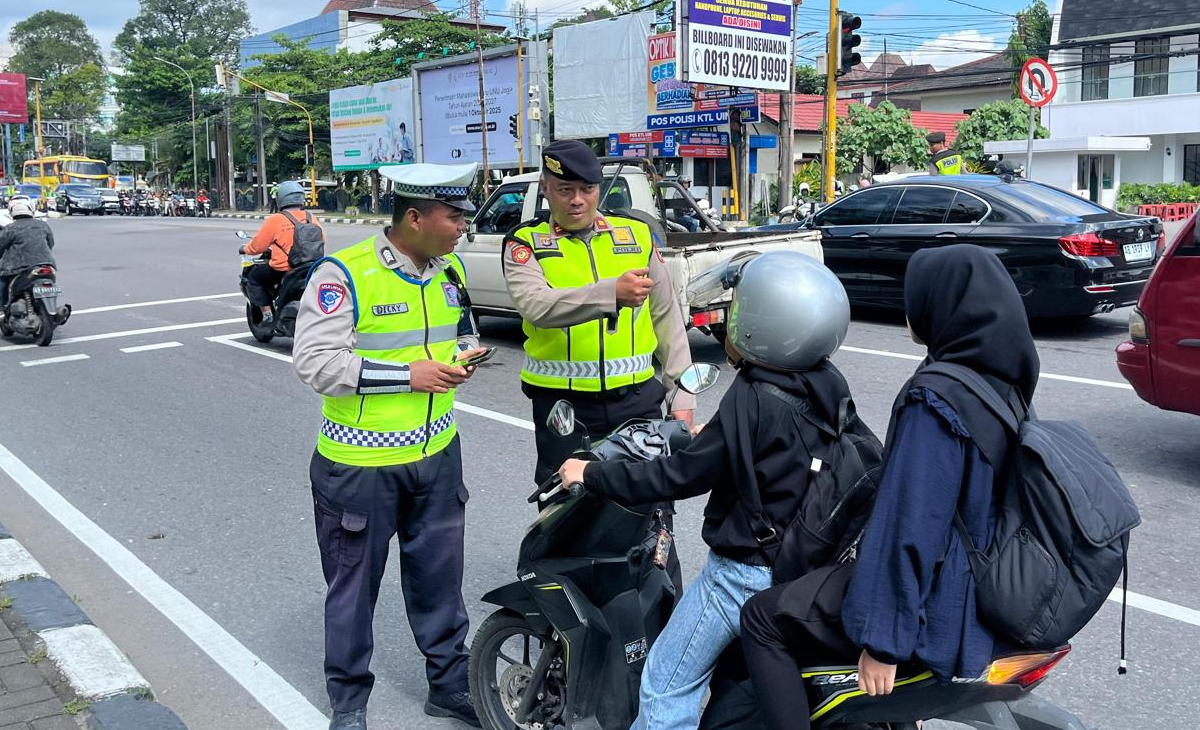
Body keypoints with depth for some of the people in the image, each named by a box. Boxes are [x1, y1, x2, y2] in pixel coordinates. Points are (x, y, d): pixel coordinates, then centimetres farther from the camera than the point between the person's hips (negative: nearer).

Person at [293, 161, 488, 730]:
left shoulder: (451, 269, 4)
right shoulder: (344, 275, -18)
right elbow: (315, 362, -22)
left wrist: (463, 355, -2)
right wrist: (407, 374, -23)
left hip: (436, 454, 6)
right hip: (360, 463, -6)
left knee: (439, 575, 17)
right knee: (354, 584, 11)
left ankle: (449, 682, 35)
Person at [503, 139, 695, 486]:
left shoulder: (637, 234, 7)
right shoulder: (526, 242, -1)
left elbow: (667, 318, 11)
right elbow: (535, 305, -22)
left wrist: (682, 397, 7)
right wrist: (611, 292, -36)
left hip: (636, 397, 2)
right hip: (561, 403, -2)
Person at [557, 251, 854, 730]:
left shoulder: (751, 401, -25)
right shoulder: (829, 385, -2)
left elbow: (681, 475, -20)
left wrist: (592, 474, -9)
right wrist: (704, 436, 26)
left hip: (747, 573, -8)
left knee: (666, 686, 3)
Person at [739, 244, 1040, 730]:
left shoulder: (935, 398, -25)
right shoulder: (1003, 381, 3)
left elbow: (911, 524, -26)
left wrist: (882, 640, -22)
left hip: (941, 608, -9)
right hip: (986, 591, 9)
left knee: (762, 618, -1)